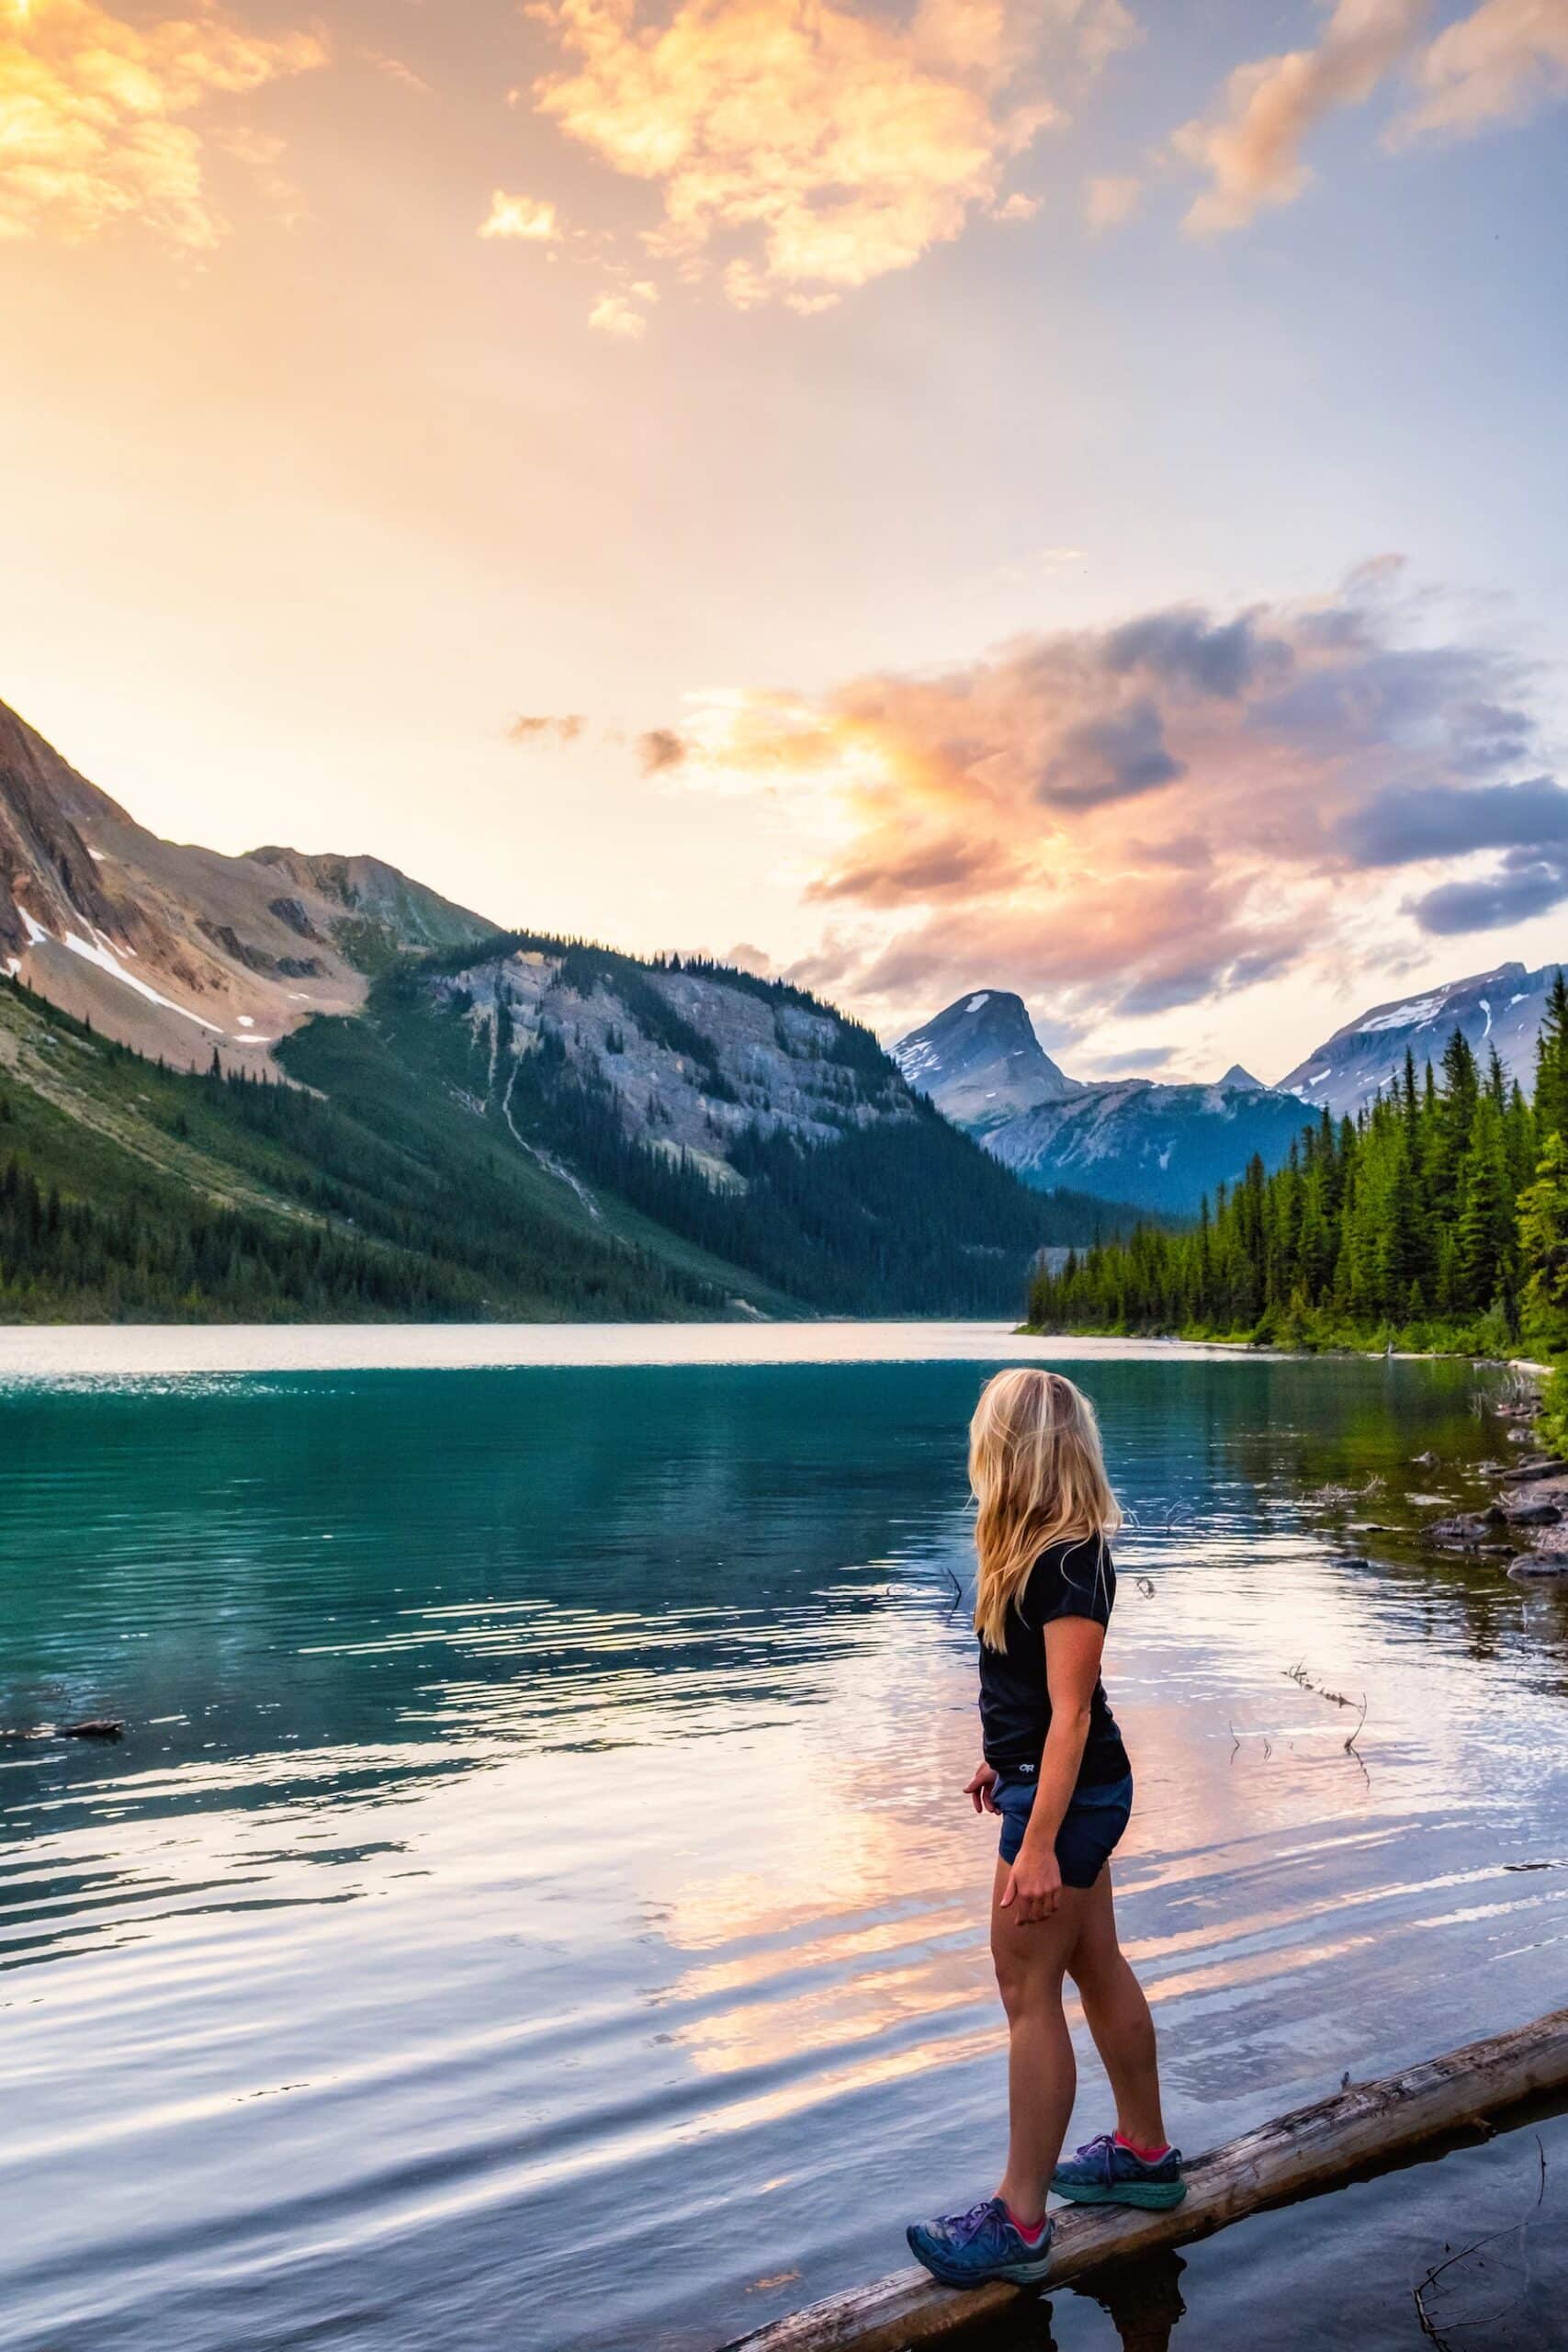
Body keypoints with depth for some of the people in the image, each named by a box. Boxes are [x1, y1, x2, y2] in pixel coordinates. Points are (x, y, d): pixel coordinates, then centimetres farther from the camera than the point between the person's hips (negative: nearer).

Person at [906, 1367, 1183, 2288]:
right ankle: (1145, 2153, 38)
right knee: (1099, 1968, 21)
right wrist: (1002, 1760, 24)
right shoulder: (1050, 1547, 4)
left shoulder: (1067, 1562, -25)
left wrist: (1038, 1846, -26)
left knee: (1030, 1994, 0)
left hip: (1067, 1796, -10)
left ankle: (1019, 2224, 12)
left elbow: (1071, 1710, -26)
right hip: (1074, 1788, 10)